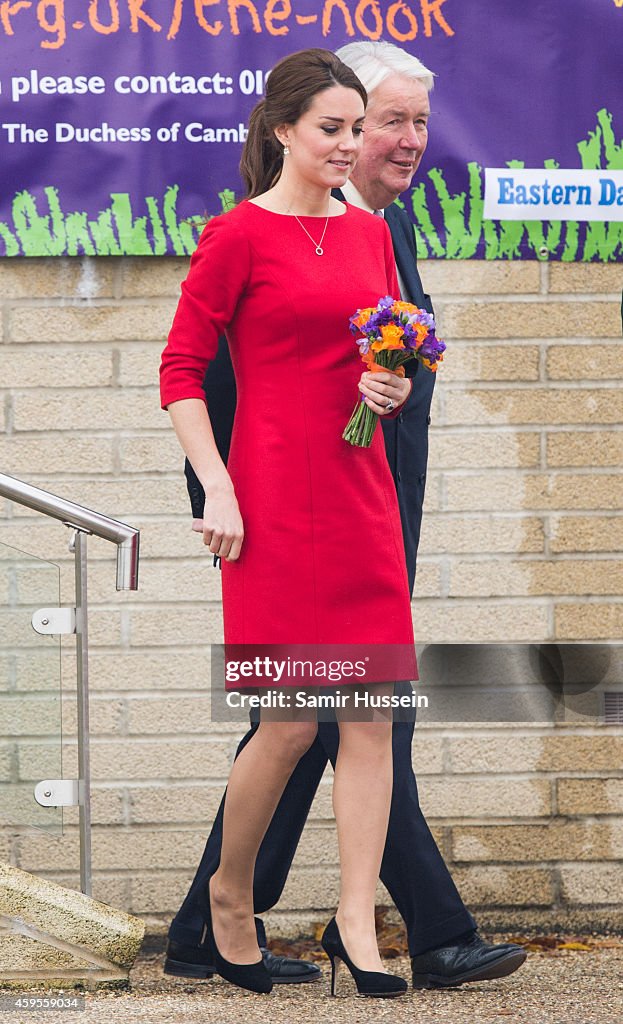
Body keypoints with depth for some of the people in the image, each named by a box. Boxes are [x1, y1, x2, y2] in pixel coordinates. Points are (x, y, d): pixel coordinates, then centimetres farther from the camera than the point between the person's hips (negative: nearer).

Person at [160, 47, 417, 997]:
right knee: (290, 723, -3)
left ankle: (356, 922, 5)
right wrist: (218, 490, -12)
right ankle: (228, 892, 20)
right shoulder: (240, 234, -5)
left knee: (372, 712, 1)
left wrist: (394, 385, 0)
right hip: (277, 500, -6)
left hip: (362, 493, 6)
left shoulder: (370, 232, 13)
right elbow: (180, 371, -5)